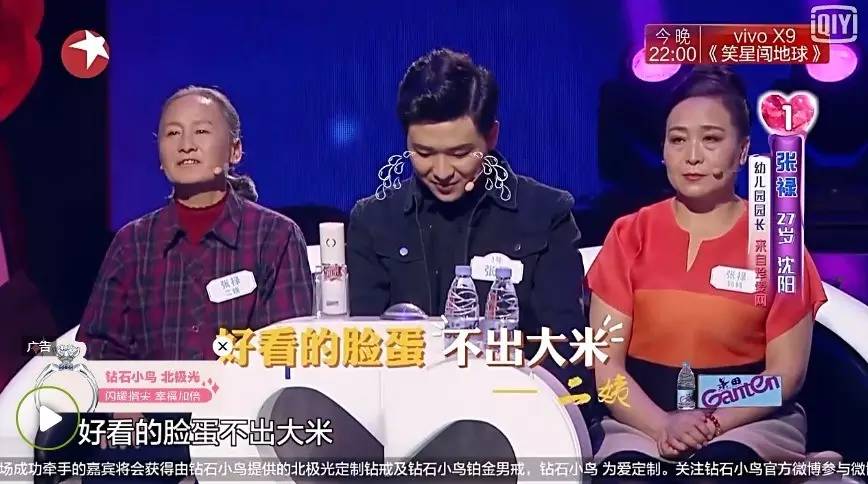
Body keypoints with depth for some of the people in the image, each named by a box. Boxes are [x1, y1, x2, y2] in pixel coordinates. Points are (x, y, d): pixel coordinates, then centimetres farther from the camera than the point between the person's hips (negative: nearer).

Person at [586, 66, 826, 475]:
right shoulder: (630, 236, 5)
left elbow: (787, 370, 0)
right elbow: (605, 364, 0)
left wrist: (716, 423, -17)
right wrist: (663, 426, -17)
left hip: (750, 423, 0)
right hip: (644, 422, 0)